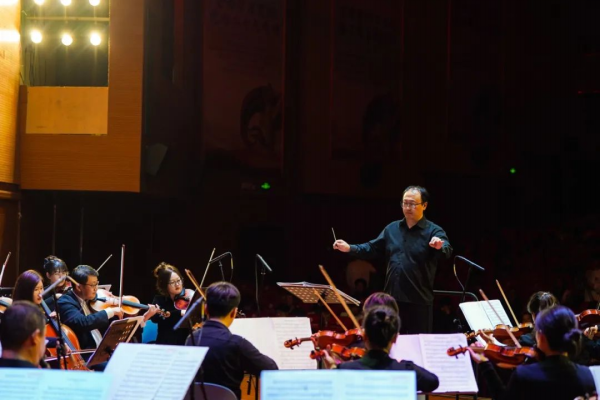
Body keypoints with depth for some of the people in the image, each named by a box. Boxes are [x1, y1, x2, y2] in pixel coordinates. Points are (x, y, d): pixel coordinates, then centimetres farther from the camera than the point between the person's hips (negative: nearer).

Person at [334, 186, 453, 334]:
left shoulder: (434, 231, -5)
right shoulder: (392, 229, 12)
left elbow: (447, 251, -23)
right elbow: (373, 249, 16)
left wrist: (440, 246, -47)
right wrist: (350, 248, 1)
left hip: (419, 300, -5)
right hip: (392, 298, 5)